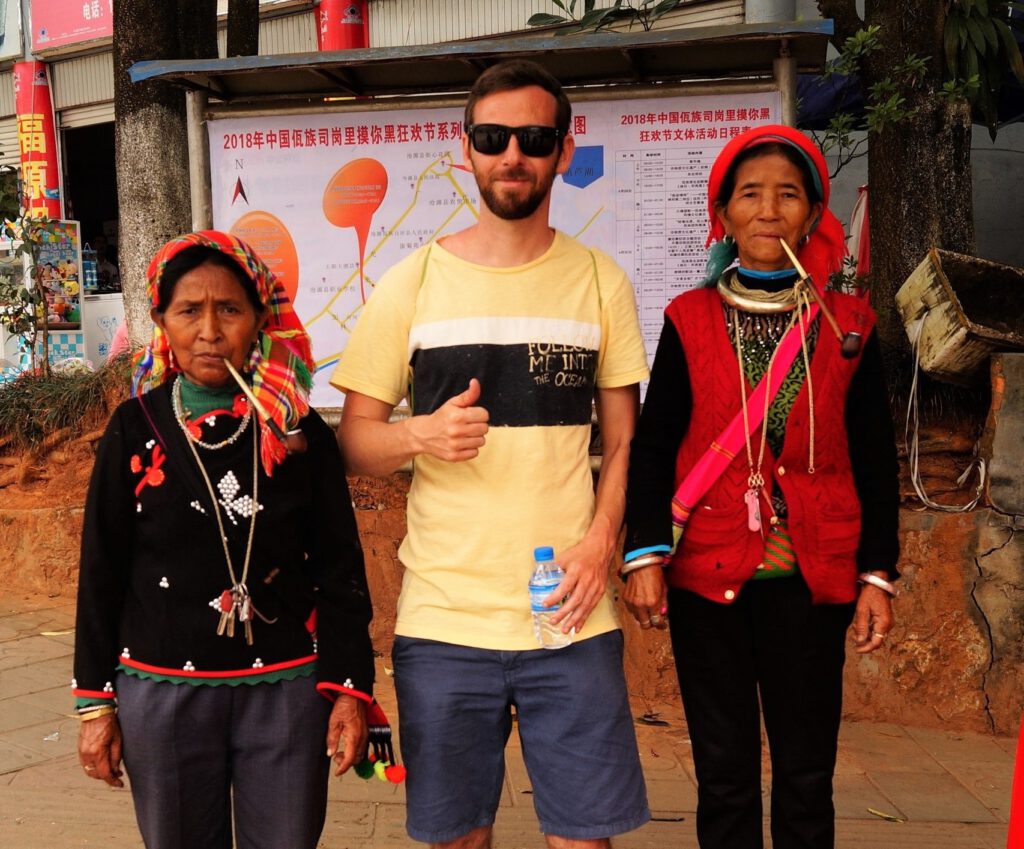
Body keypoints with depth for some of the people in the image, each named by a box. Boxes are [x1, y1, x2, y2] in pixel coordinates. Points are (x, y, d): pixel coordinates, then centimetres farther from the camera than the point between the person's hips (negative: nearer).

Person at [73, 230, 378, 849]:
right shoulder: (135, 429, -2)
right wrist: (96, 704, 3)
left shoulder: (300, 431, -2)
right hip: (162, 692, 1)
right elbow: (102, 573, 3)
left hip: (287, 688, 0)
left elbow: (339, 568, 1)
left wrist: (350, 689, -4)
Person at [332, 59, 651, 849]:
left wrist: (601, 540, -8)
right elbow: (353, 440, 4)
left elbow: (626, 440, 9)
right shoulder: (411, 284, 2)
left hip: (571, 615, 1)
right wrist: (422, 435, -17)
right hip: (442, 620, 0)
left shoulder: (599, 281, 5)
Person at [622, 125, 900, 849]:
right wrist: (645, 553, -11)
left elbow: (876, 462, 6)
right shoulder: (690, 321, 2)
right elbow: (652, 447, 0)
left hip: (813, 579, 1)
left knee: (807, 775, 8)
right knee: (725, 775, 8)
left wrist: (877, 575, 1)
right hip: (708, 576, 0)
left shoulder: (847, 326, 4)